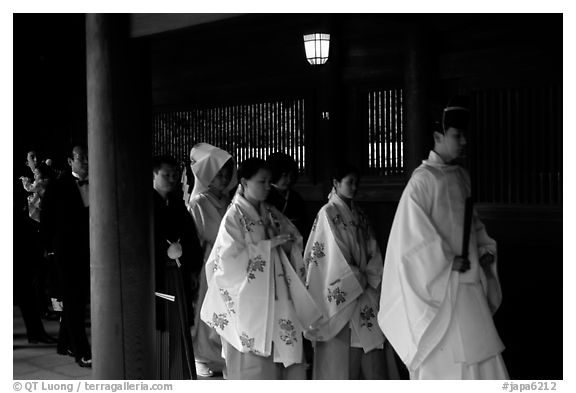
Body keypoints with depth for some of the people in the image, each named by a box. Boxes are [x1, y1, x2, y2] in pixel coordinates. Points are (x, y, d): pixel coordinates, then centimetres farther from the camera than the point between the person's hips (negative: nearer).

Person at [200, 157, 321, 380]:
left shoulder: (271, 214, 11)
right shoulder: (234, 216, -7)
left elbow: (295, 241, 15)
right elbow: (230, 256, -15)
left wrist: (286, 243, -8)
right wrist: (268, 245, -16)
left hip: (276, 294, 6)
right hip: (249, 298, -6)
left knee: (281, 352, 2)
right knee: (252, 355, -1)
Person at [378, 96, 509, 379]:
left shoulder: (461, 176, 11)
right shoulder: (423, 179, -12)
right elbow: (413, 229, -18)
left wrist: (486, 249, 5)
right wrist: (448, 260, -16)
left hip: (469, 282, 7)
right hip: (438, 284, -7)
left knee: (482, 356, 8)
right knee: (441, 362, 0)